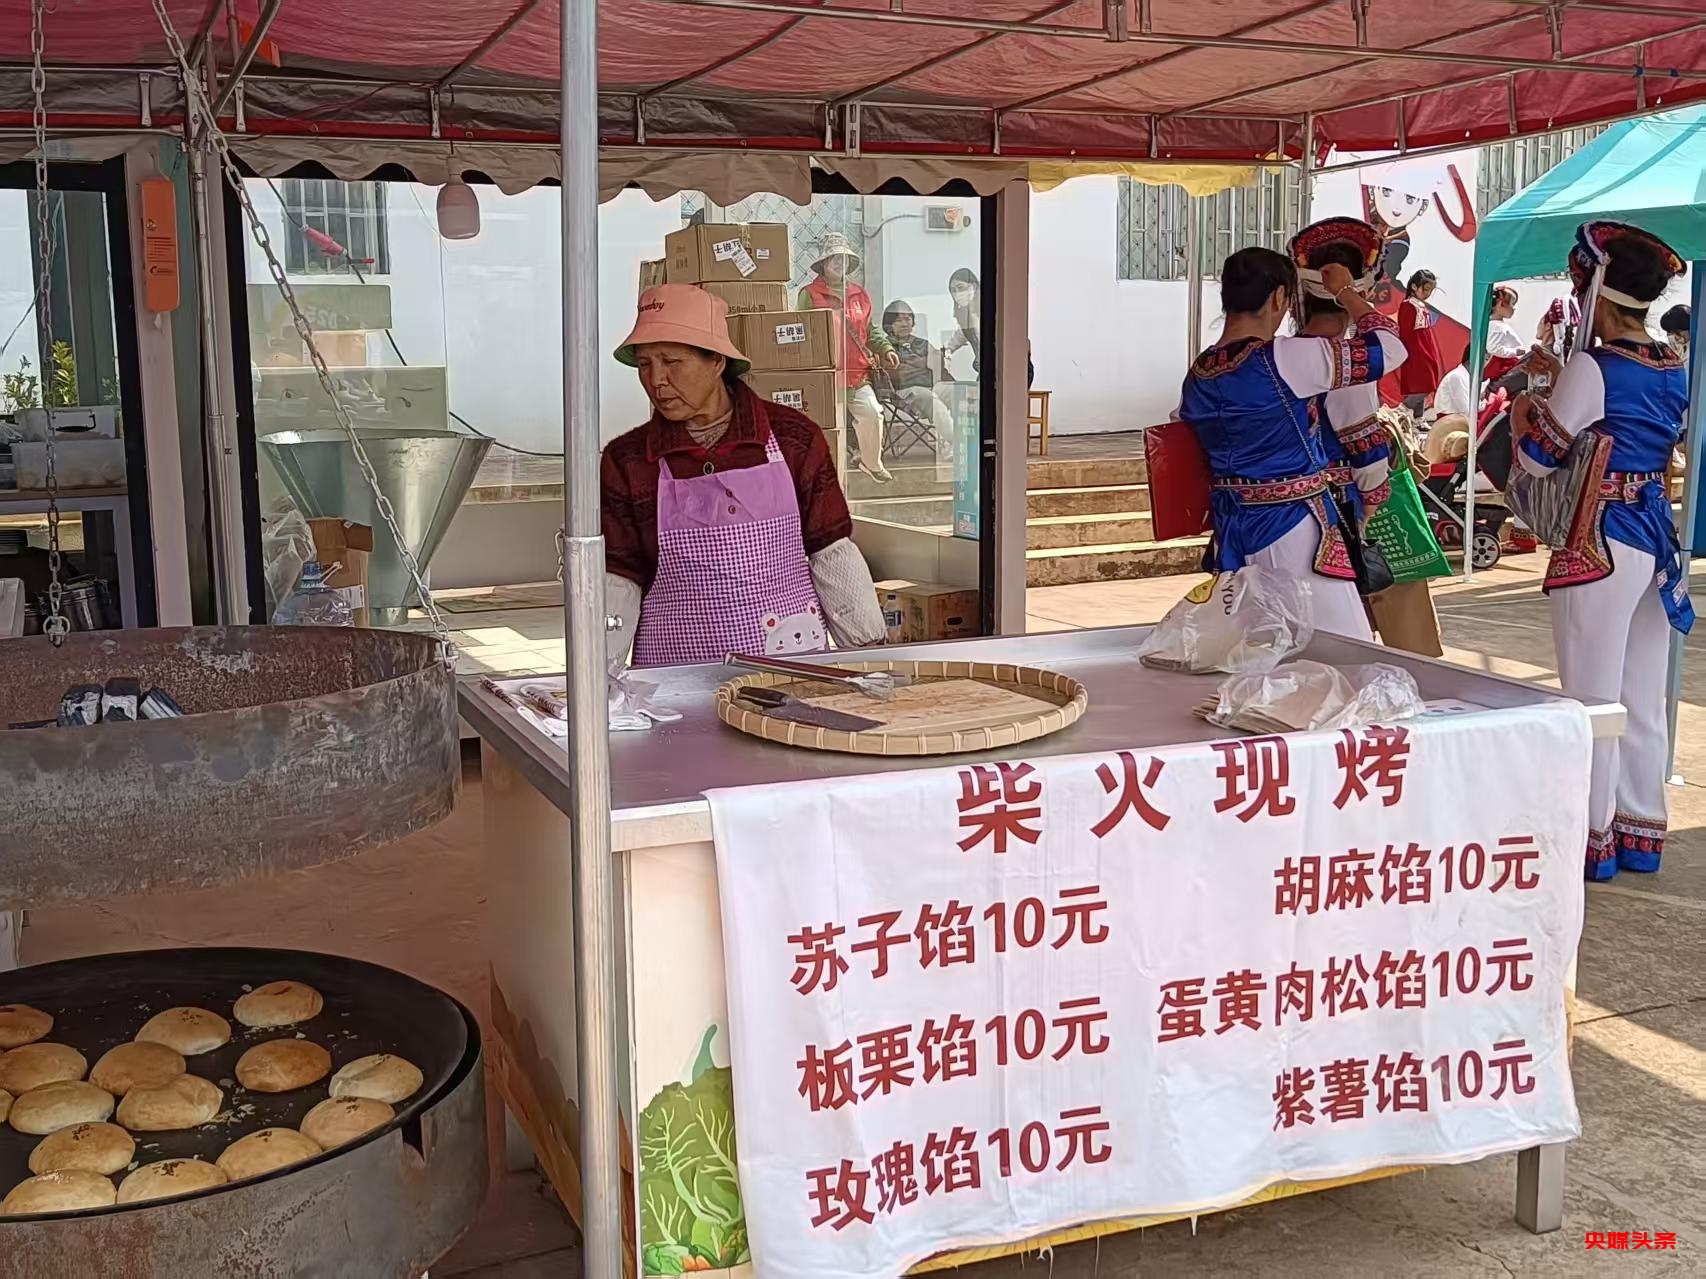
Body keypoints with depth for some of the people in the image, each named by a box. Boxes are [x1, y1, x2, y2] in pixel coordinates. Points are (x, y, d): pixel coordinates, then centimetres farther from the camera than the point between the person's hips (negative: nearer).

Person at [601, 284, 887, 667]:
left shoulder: (793, 438, 4)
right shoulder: (626, 460, 5)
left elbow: (832, 554, 7)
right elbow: (619, 579, 5)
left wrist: (872, 655, 4)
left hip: (791, 655, 0)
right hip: (675, 669, 0)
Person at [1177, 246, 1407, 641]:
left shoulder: (1197, 375, 5)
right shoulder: (1284, 360, -15)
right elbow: (1389, 348, -8)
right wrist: (1346, 292, 7)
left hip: (1230, 533, 7)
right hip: (1291, 527, -7)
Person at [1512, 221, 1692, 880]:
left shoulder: (1592, 369, -16)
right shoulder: (1674, 369, 7)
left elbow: (1536, 459, -12)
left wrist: (1523, 410, 6)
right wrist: (1561, 381, 23)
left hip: (1599, 545, -8)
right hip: (1657, 538, 8)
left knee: (1592, 699, 2)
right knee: (1644, 701, 14)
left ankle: (1593, 839, 10)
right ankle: (1641, 832, 24)